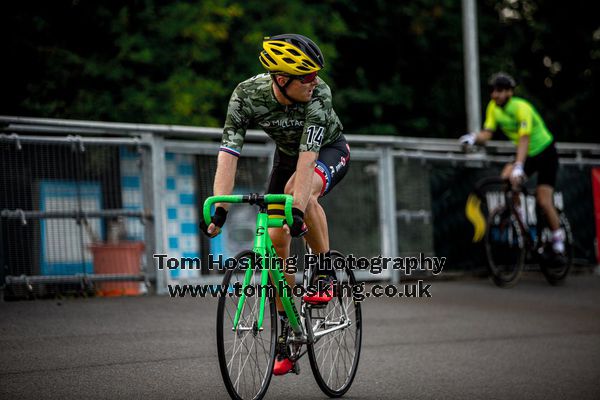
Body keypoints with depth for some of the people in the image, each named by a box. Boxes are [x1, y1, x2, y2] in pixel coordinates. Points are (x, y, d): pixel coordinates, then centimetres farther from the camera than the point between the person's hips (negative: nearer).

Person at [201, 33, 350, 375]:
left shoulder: (318, 94, -35)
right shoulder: (247, 95, -29)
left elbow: (307, 157, -42)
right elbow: (229, 153, -34)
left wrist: (298, 210, -53)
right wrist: (219, 210, -45)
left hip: (330, 151, -4)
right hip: (287, 155, 4)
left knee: (299, 189, -37)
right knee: (276, 240, -7)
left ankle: (326, 271, -16)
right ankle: (288, 333, 4)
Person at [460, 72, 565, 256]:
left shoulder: (521, 107, -29)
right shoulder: (494, 107, -8)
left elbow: (524, 139, -38)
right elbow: (487, 133, -14)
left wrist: (518, 167, -49)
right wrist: (473, 138, -37)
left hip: (546, 154, -6)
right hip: (527, 155, 6)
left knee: (543, 201, -12)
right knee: (506, 177, -23)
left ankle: (558, 236, 9)